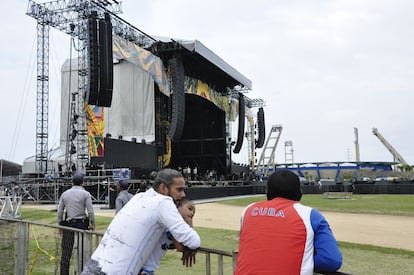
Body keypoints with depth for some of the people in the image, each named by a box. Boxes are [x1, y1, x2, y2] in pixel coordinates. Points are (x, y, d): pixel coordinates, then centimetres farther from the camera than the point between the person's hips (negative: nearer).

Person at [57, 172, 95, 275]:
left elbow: (59, 211, 8)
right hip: (81, 224, -2)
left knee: (66, 251, 6)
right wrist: (92, 224, 3)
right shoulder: (85, 194, -3)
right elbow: (90, 211, -7)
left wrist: (60, 224, 17)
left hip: (68, 224, 3)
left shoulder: (64, 194, 7)